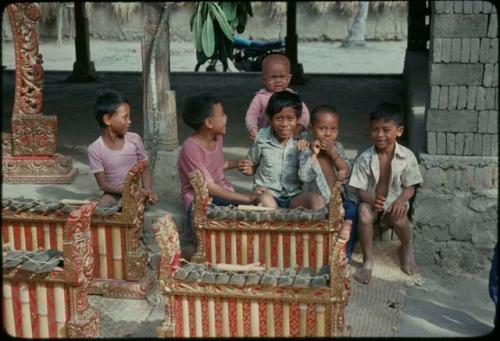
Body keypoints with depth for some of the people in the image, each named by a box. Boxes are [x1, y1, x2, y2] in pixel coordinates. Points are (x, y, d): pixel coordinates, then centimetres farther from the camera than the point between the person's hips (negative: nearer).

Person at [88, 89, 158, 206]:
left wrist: (149, 191, -15)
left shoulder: (135, 139, -5)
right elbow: (103, 184, -11)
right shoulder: (95, 149, -11)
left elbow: (144, 169, 4)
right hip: (113, 194, -1)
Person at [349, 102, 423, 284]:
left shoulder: (407, 157, -10)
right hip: (371, 202, 0)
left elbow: (410, 187, -4)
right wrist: (372, 200, -30)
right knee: (364, 213, -34)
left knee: (399, 218, -33)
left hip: (395, 202, 0)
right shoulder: (364, 158, -10)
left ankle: (407, 248, 4)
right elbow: (361, 190, -8)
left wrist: (400, 201, -25)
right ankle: (368, 259, -16)